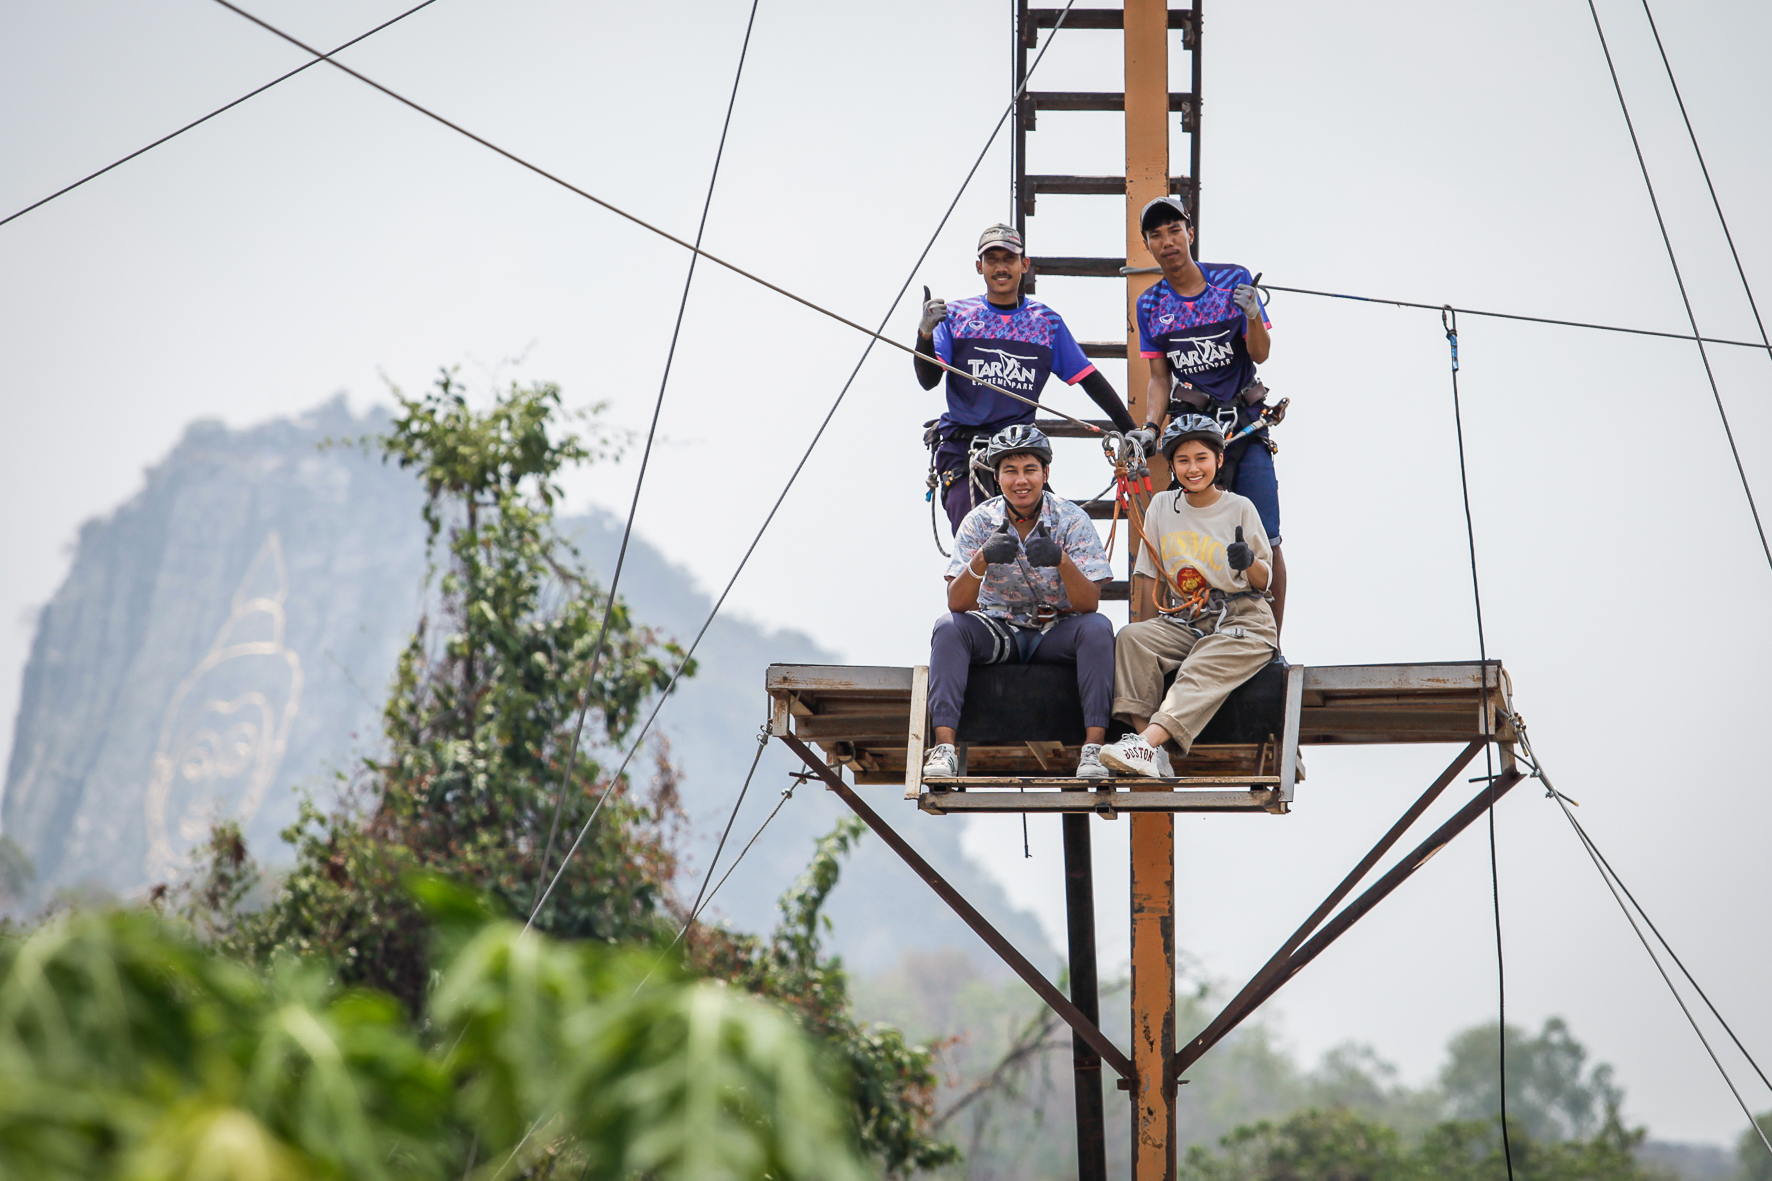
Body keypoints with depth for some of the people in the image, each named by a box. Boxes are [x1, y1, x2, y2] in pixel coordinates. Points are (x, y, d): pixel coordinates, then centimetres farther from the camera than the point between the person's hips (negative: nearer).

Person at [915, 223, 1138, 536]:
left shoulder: (1047, 321, 7)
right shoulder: (955, 316, 3)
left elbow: (1088, 378, 9)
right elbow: (928, 380, -6)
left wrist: (1132, 432, 3)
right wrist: (926, 333, -26)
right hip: (961, 450, -1)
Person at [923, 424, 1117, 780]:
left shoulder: (1071, 520, -10)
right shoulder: (980, 522, -7)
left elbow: (1089, 605, -18)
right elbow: (957, 604, -15)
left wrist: (1061, 561, -37)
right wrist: (982, 560, -35)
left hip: (1056, 634, -1)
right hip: (999, 631, 1)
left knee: (1097, 627, -30)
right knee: (948, 627, -26)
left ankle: (1093, 746, -33)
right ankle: (944, 746, -31)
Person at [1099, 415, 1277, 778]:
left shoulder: (1240, 508, 3)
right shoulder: (1162, 506, 11)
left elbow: (1264, 582, 3)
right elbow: (1147, 574, 14)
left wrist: (1249, 563, -19)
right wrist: (1137, 617, 0)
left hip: (1242, 619, -3)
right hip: (1183, 621, 4)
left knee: (1203, 669, -34)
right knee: (1131, 637, -26)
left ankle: (1148, 741, -53)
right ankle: (1152, 752, -39)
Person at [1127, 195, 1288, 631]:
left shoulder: (1234, 280, -1)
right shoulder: (1151, 304, 5)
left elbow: (1259, 354, -3)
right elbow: (1160, 379, 8)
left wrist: (1252, 313, -22)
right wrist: (1150, 428, -8)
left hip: (1245, 423, -1)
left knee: (1265, 541, -8)